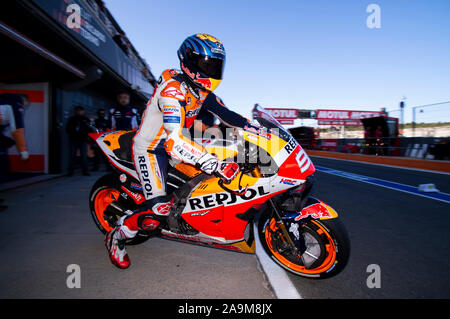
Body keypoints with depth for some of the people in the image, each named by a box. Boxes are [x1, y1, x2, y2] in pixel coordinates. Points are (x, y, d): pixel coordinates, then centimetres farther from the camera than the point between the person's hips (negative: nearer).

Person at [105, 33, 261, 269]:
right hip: (150, 147, -9)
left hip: (175, 142, 9)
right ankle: (117, 236, 6)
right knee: (158, 210, -19)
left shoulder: (202, 91, 1)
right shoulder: (172, 89, -27)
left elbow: (225, 114, 7)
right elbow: (174, 141, -39)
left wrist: (256, 128, -7)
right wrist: (215, 165, -44)